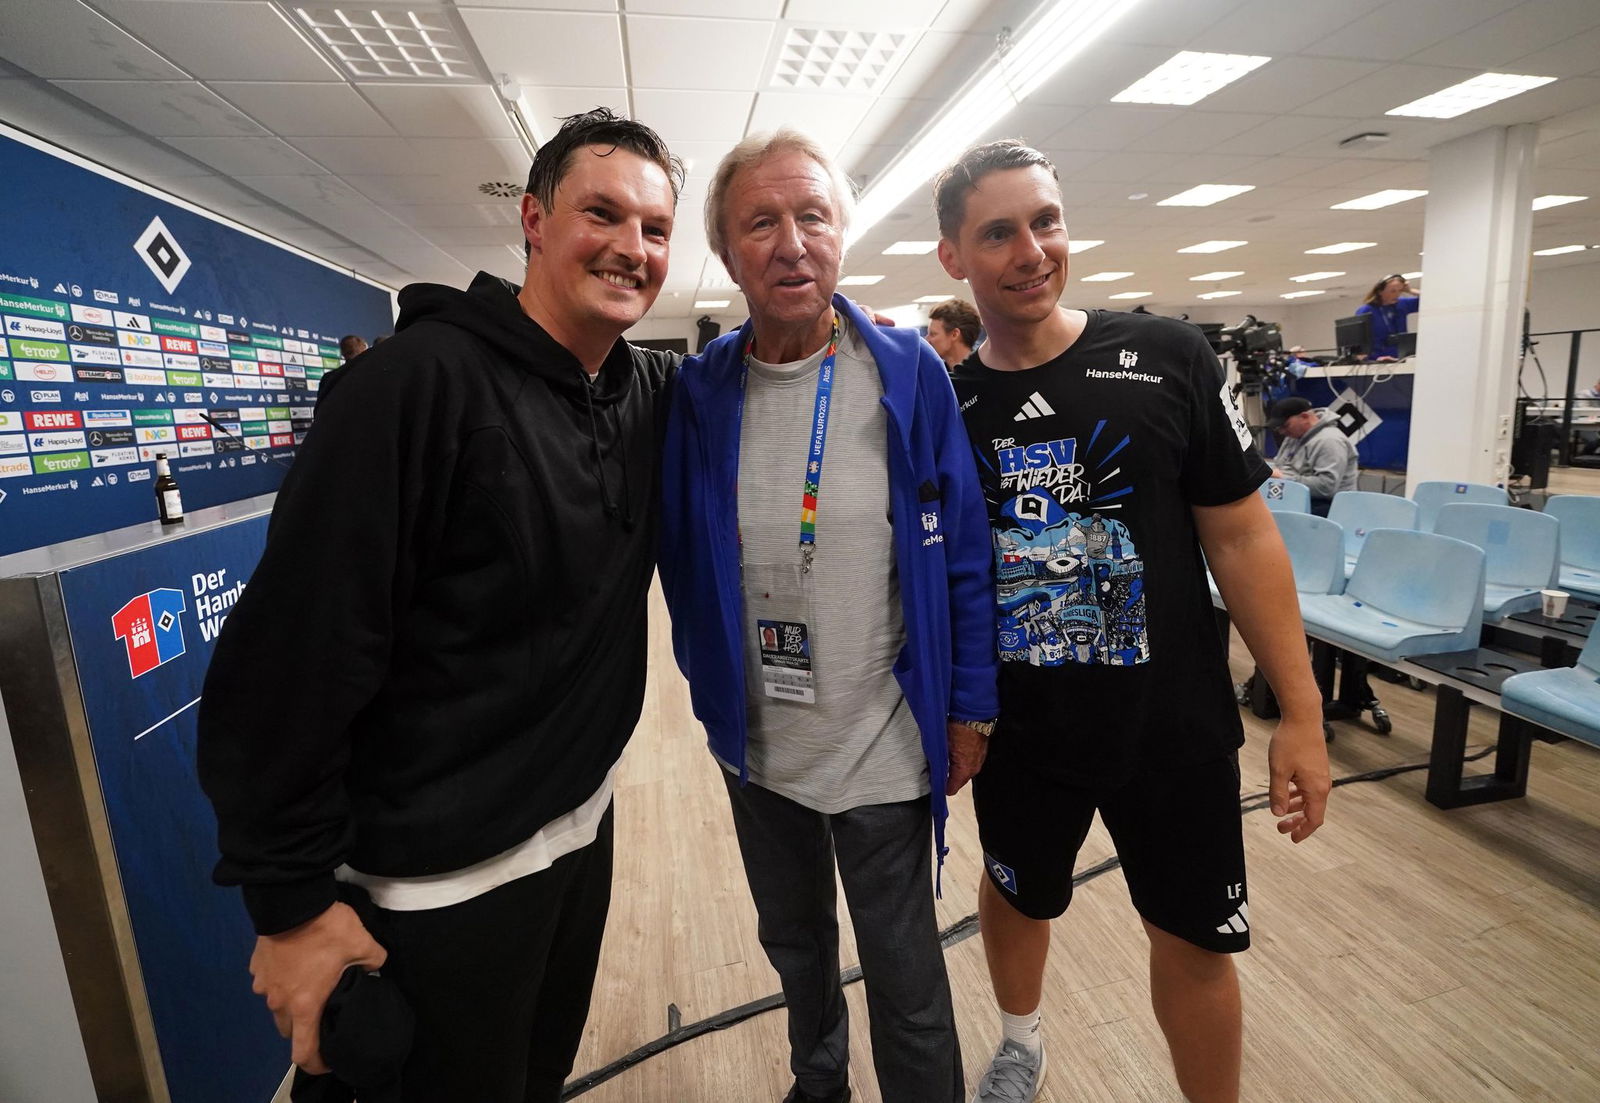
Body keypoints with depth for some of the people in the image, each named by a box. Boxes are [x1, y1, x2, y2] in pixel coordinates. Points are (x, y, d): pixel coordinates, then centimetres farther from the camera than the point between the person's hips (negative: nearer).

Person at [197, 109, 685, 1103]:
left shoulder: (653, 394, 1)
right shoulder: (427, 376, -20)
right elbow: (297, 648, -21)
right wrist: (293, 898, -16)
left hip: (583, 829, 7)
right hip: (437, 884, -6)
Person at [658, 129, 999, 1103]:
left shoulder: (909, 375, -11)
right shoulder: (700, 391, -6)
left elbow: (965, 555, -7)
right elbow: (680, 556, 3)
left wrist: (969, 708, -6)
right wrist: (711, 683, 4)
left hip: (885, 747, -3)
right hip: (755, 747, 4)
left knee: (906, 981, 15)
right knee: (794, 944, 28)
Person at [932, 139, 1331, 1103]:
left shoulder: (1168, 358, -9)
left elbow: (1241, 536, -6)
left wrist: (1301, 713, -6)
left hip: (1174, 726, -1)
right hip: (1020, 731, 2)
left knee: (1196, 940, 15)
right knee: (1018, 898, 23)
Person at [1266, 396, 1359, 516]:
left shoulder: (1330, 441, -14)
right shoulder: (1294, 435, 15)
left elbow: (1327, 486, -24)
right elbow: (1278, 464, 26)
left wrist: (1285, 479, -21)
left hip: (1323, 505, -9)